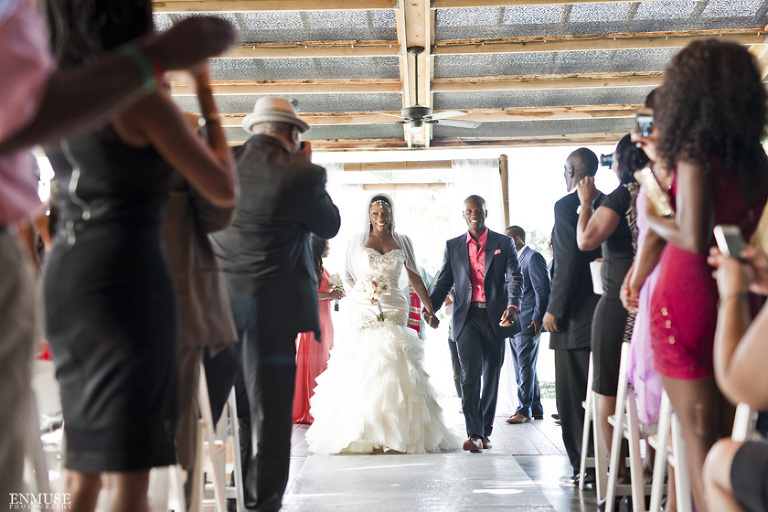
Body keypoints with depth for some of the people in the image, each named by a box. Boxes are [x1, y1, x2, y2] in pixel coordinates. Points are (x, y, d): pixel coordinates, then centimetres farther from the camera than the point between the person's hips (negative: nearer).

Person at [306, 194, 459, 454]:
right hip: (363, 313, -1)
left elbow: (415, 278, 14)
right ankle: (361, 434, -2)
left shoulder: (403, 242, 11)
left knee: (394, 367, -7)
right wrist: (362, 291, -3)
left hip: (393, 312, 1)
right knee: (361, 368, -6)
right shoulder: (357, 240, 9)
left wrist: (430, 309, 10)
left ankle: (396, 434, -3)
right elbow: (348, 274, 15)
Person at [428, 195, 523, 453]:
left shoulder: (504, 243, 7)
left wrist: (513, 306, -22)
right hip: (467, 318, 0)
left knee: (491, 376, 8)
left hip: (495, 318, 1)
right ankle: (474, 433, -15)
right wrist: (430, 307, -9)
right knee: (470, 374, -13)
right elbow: (443, 282, 9)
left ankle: (485, 431, 21)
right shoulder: (453, 246, 12)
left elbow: (515, 278, -2)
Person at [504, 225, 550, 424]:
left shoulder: (533, 257, -7)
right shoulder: (515, 259, 20)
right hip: (514, 323, 9)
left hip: (527, 323, -9)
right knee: (522, 368, 10)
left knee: (526, 367, -5)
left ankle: (524, 409, -1)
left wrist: (538, 318, -18)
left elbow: (543, 289, -13)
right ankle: (535, 409, 16)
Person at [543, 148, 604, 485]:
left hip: (575, 317, -7)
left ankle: (584, 468, 4)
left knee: (573, 397, 1)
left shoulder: (566, 205, -11)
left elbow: (568, 262, -18)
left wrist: (554, 309, -12)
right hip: (606, 313, 7)